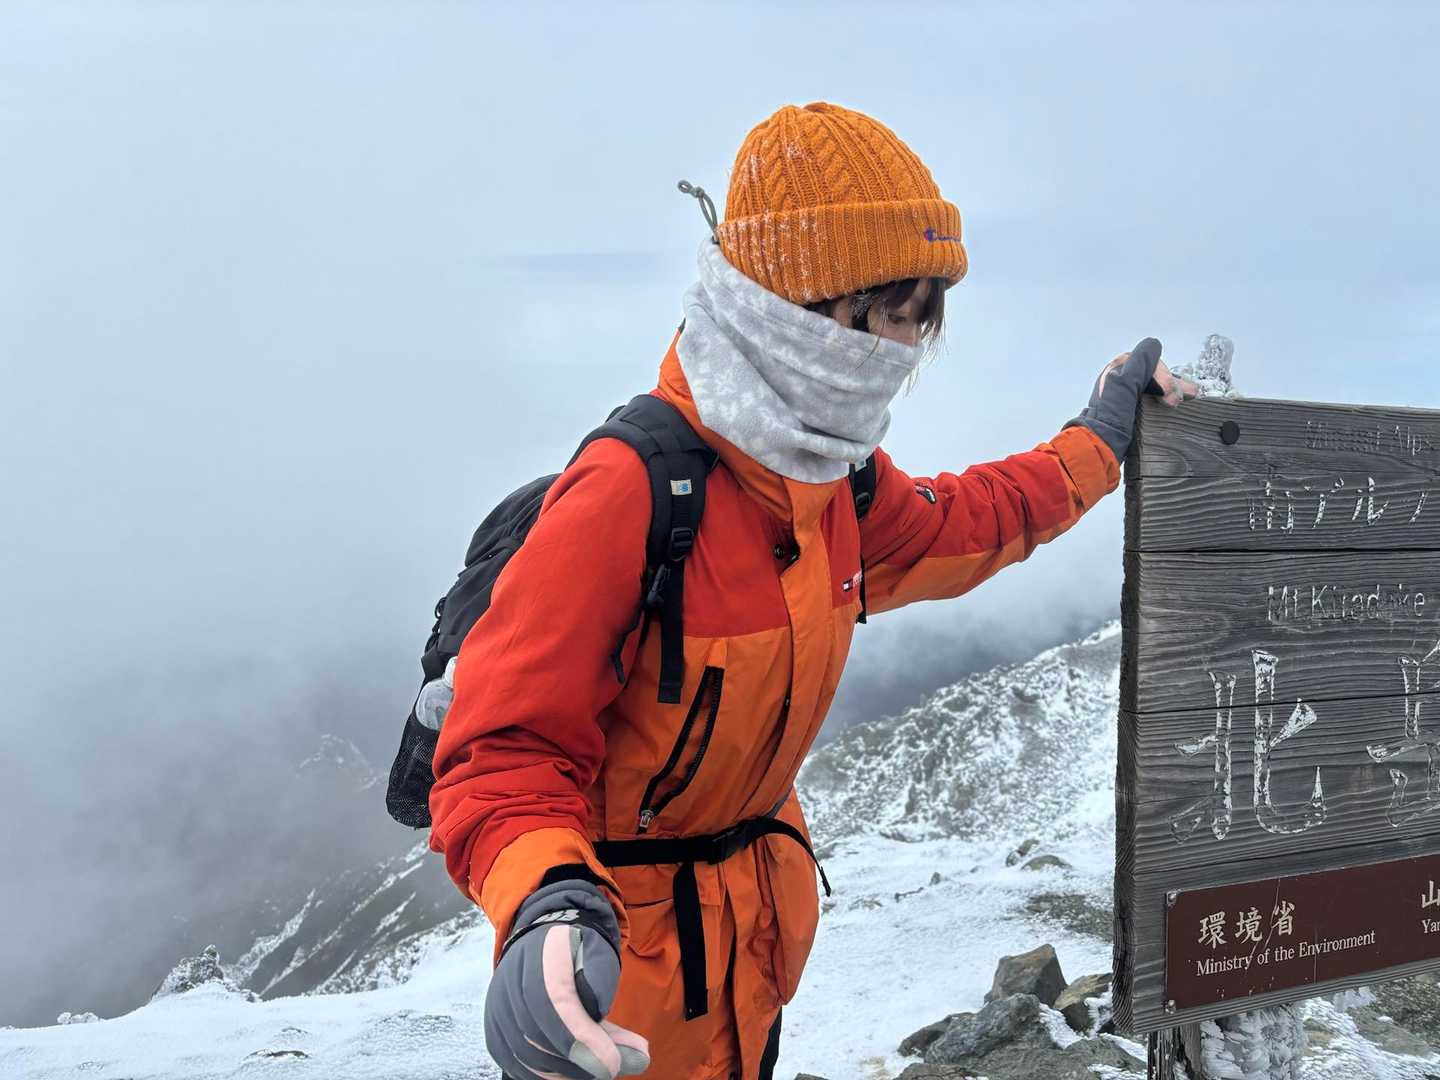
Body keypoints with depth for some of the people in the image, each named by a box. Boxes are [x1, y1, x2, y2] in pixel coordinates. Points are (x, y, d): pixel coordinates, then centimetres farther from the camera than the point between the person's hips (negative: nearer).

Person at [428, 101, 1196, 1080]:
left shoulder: (837, 476, -3)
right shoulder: (632, 490, -30)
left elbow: (953, 527, 20)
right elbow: (508, 746, -31)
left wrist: (1099, 443, 21)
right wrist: (550, 906, -49)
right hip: (624, 940, -8)